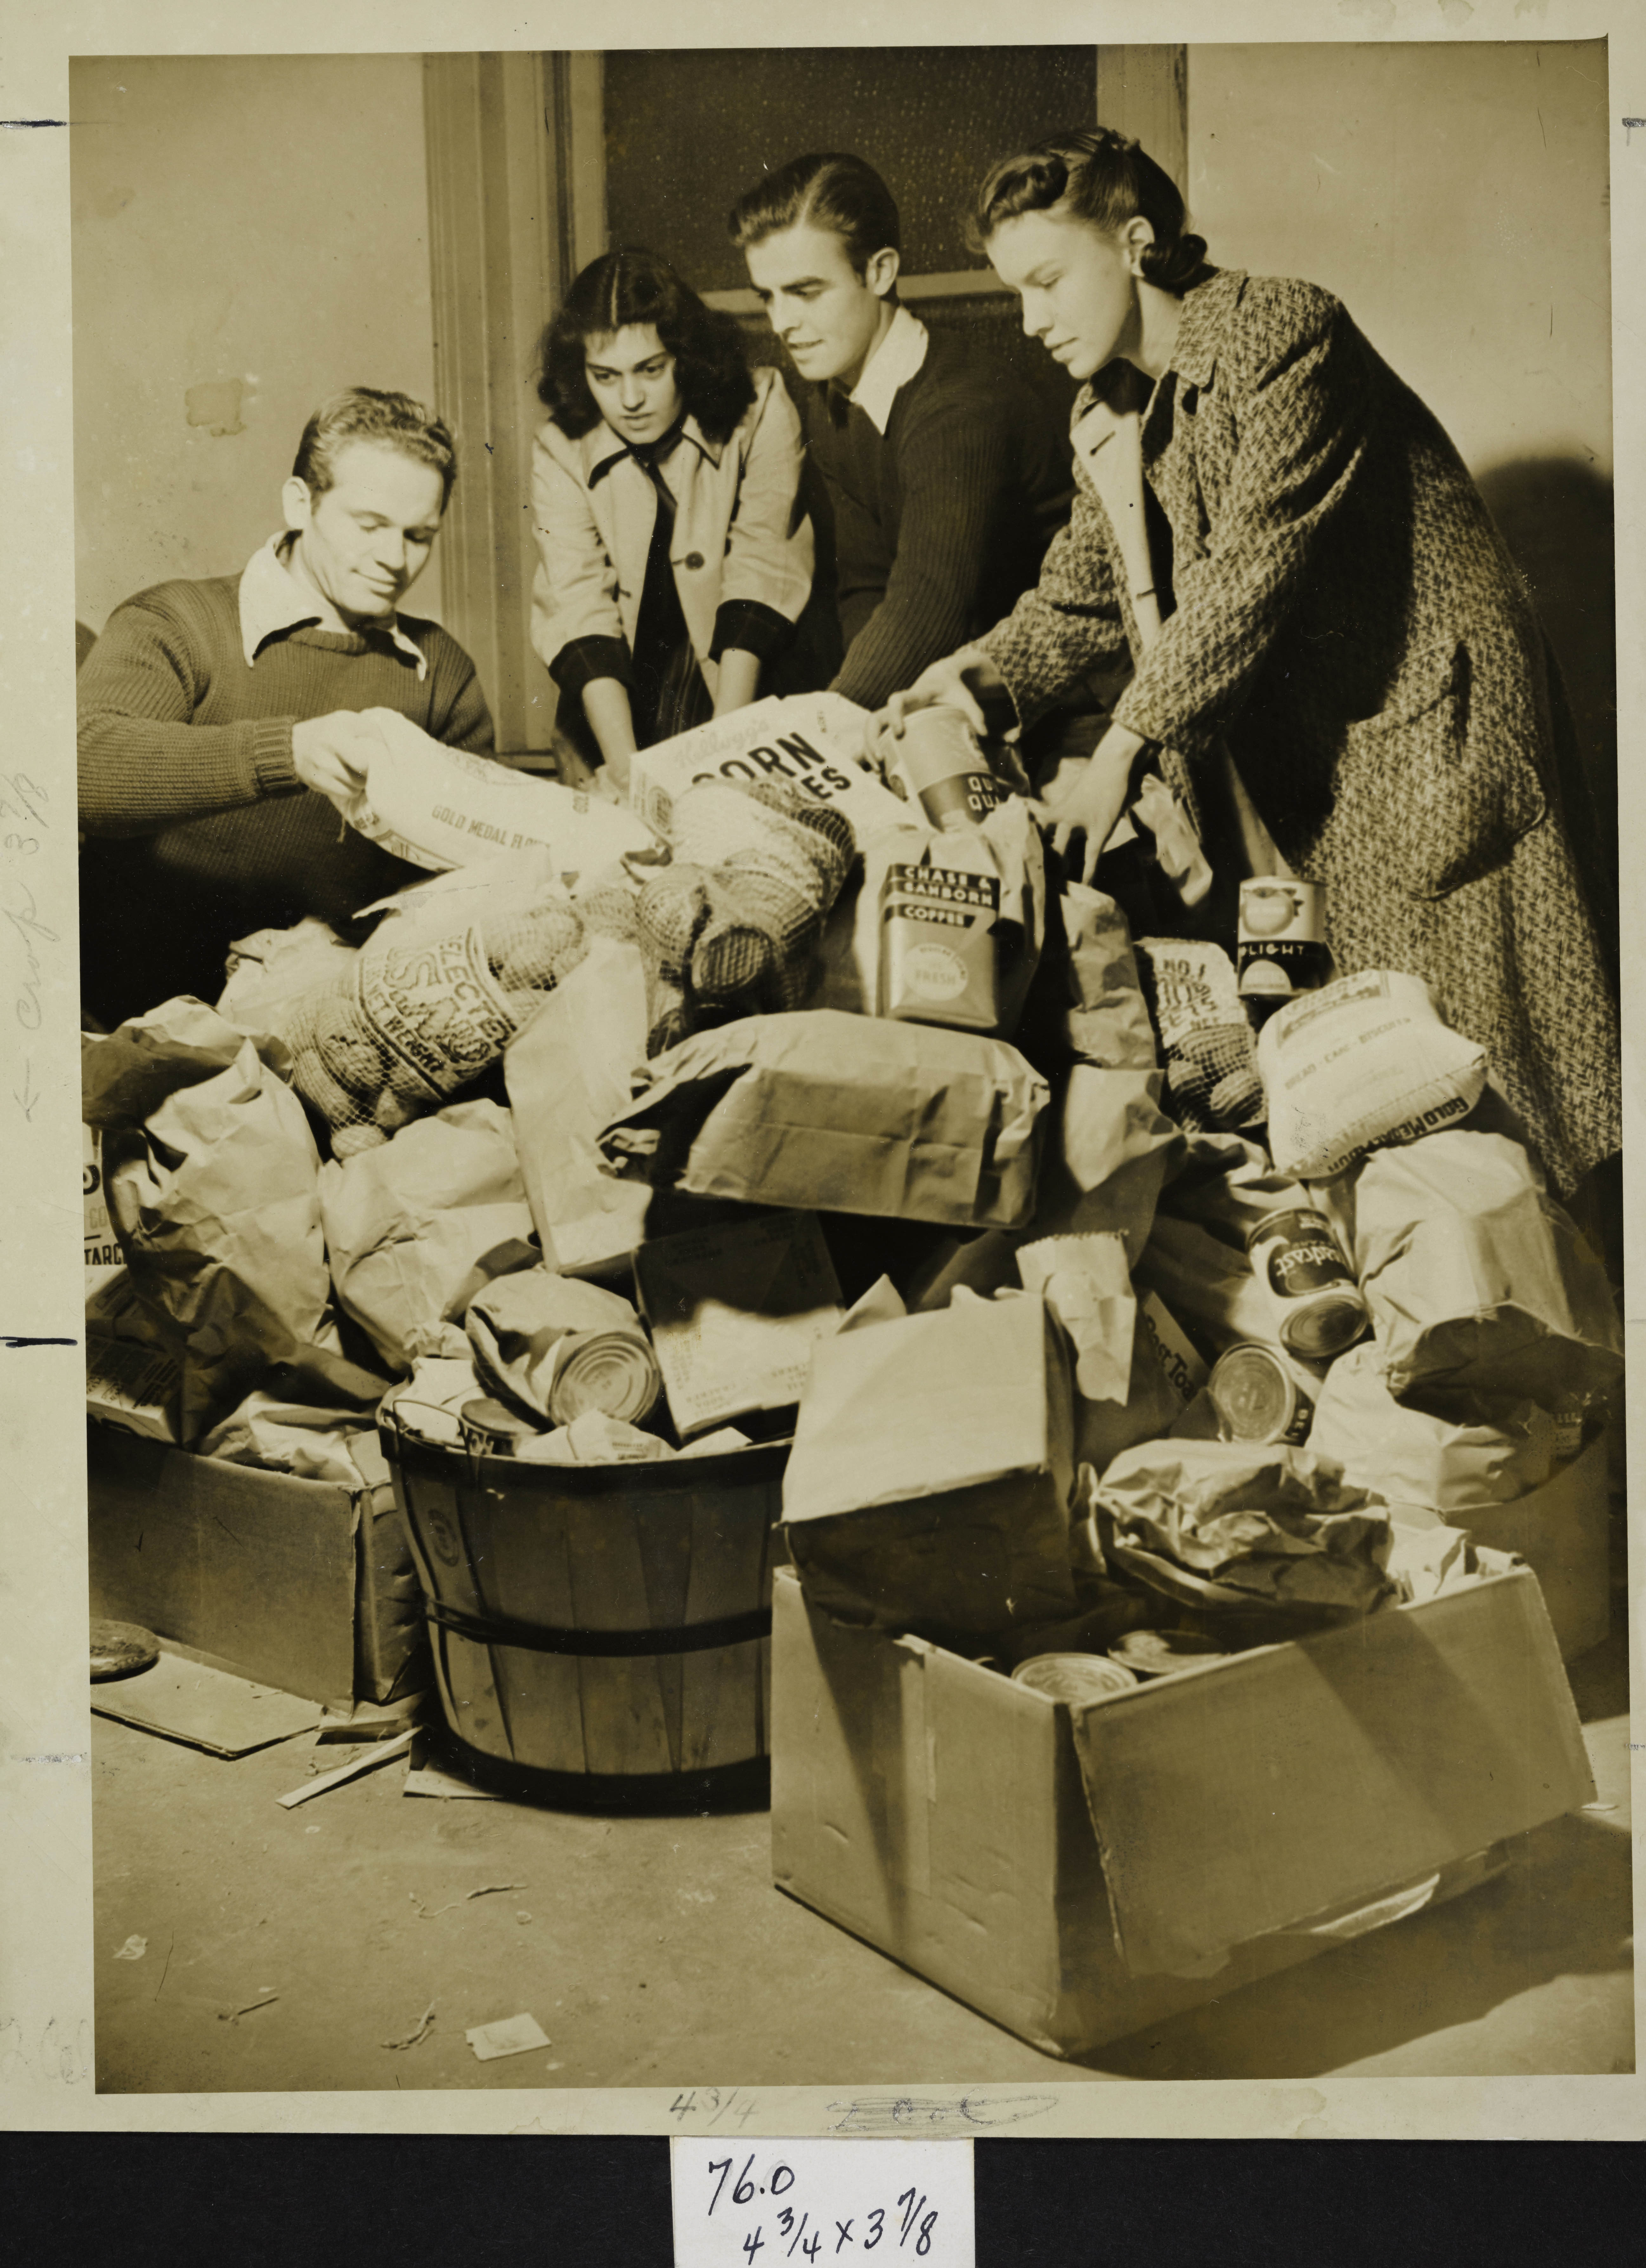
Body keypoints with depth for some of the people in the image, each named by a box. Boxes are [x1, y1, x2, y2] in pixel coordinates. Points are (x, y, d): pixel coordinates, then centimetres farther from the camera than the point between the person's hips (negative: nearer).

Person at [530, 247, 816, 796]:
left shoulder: (761, 414, -6)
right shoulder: (561, 454, -1)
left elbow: (763, 578, -13)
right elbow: (579, 611, -12)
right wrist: (626, 768, -27)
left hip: (751, 700, -2)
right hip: (627, 712, 2)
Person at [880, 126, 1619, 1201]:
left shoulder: (1280, 329, -16)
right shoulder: (1106, 418, 9)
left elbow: (1253, 564, -25)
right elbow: (1082, 590, 14)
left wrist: (1126, 744, -28)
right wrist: (983, 671, -4)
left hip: (1423, 718, -7)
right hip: (1281, 741, 7)